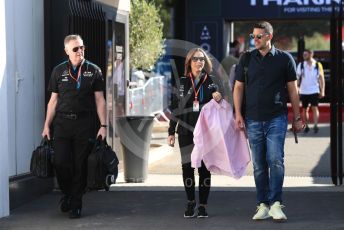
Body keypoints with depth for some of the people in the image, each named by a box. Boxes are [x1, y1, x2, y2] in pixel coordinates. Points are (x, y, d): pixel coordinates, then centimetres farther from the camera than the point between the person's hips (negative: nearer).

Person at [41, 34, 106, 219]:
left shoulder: (93, 71, 5)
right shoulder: (59, 71, 8)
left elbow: (99, 100, 4)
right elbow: (53, 100, 11)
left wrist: (103, 125, -4)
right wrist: (47, 125, 6)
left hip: (85, 123, -1)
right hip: (62, 122, 1)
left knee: (80, 165, 1)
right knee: (60, 162, -7)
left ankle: (76, 203, 13)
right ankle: (66, 193, 20)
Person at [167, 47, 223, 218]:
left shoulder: (211, 82, 6)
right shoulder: (181, 83, 7)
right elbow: (175, 109, 8)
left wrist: (218, 98, -10)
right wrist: (171, 132, 5)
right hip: (186, 132, 1)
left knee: (204, 168, 0)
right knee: (187, 166, 2)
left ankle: (203, 205, 8)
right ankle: (190, 202, 16)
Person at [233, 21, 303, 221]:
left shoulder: (284, 59, 2)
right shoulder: (247, 59, 8)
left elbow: (293, 89, 6)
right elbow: (239, 87, 11)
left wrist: (297, 117, 5)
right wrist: (238, 114, 1)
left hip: (277, 118, -2)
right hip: (253, 120, 3)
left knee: (276, 160, -13)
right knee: (259, 164, 5)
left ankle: (276, 204, -11)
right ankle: (263, 205, 11)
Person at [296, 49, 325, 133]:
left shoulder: (317, 65, 0)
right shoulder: (301, 65, 2)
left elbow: (321, 78, 3)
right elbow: (297, 78, 3)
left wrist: (322, 91, -1)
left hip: (314, 91, -2)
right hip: (303, 91, 2)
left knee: (314, 108, -10)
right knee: (305, 109, 7)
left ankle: (315, 125, -12)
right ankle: (306, 126, 16)